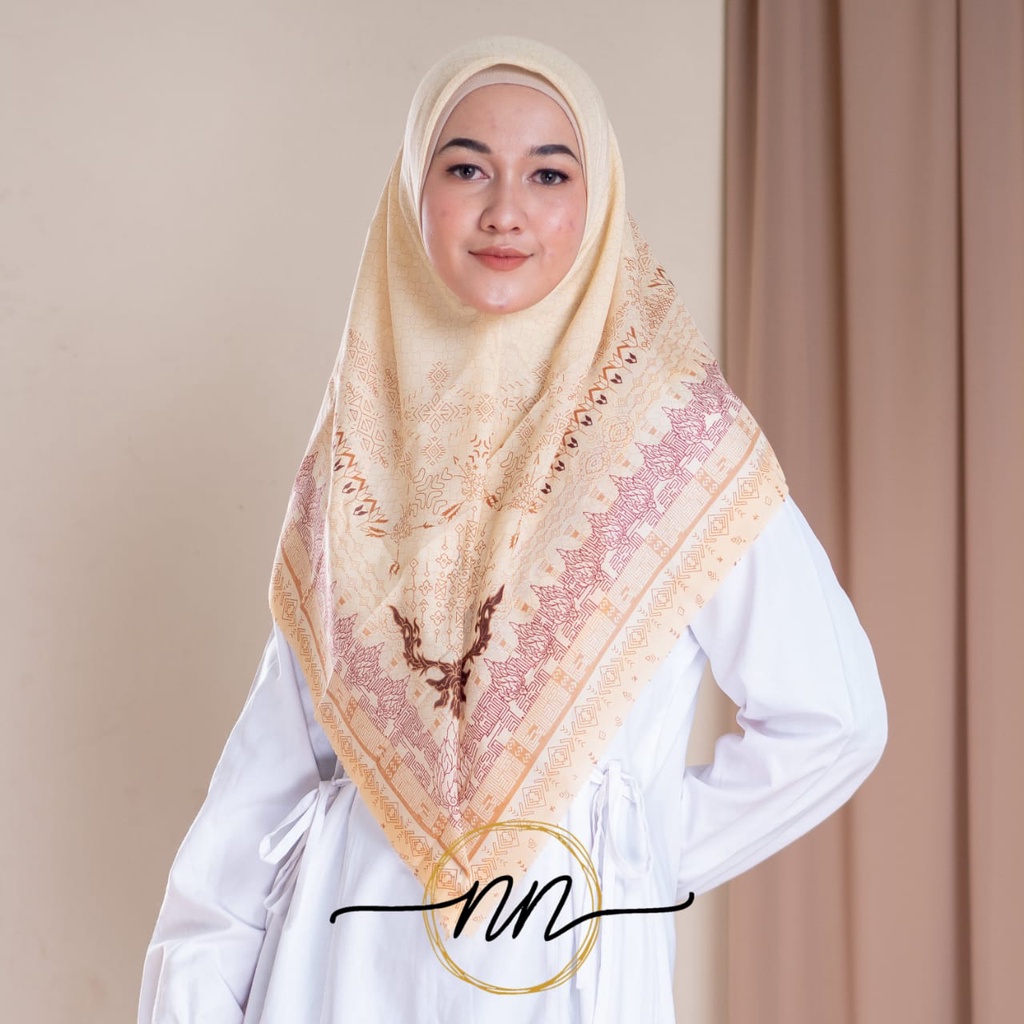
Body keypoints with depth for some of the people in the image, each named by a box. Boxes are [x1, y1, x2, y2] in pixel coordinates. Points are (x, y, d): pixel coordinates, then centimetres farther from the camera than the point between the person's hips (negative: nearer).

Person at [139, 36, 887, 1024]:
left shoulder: (675, 424, -9)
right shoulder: (359, 433, 2)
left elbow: (831, 716, -6)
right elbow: (281, 735, 4)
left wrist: (647, 855, -1)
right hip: (344, 943, 3)